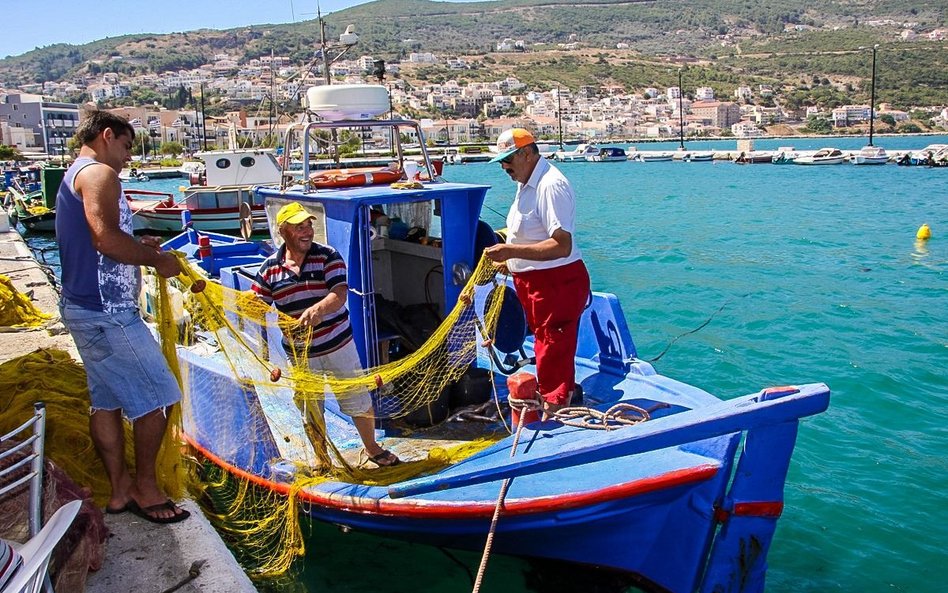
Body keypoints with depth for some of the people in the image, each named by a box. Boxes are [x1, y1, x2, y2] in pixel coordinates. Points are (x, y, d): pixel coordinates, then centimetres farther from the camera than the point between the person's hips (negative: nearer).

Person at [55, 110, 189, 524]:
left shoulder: (74, 177, 21)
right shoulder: (98, 174, -12)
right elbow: (107, 238, -26)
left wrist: (139, 247, 11)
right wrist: (156, 259, -13)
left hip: (83, 307, 11)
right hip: (106, 311, -11)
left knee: (106, 400, 14)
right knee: (156, 397, -3)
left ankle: (120, 490, 23)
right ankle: (145, 488, 9)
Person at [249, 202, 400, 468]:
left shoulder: (328, 256, -10)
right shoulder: (270, 268, -4)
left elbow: (339, 294, -23)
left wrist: (319, 309, -45)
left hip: (338, 345, -1)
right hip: (300, 355, 2)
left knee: (358, 401, 11)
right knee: (310, 413, 15)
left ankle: (372, 448, 37)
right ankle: (322, 461, 37)